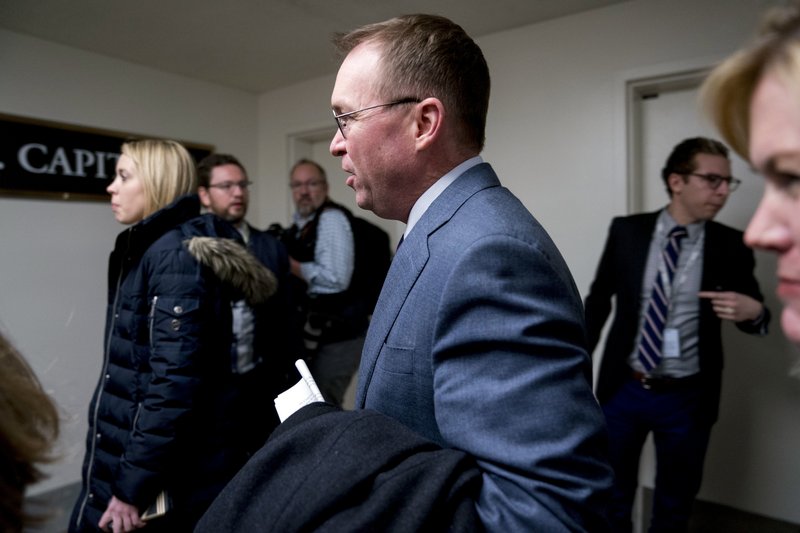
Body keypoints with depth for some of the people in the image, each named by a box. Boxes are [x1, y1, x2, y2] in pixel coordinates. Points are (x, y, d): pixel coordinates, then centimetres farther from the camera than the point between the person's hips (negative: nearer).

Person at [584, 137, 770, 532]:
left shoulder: (731, 245, -5)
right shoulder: (626, 231, -5)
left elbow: (753, 313, 5)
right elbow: (598, 300, 3)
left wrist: (753, 311, -19)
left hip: (688, 399, 1)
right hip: (623, 390, 0)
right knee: (612, 497, 17)